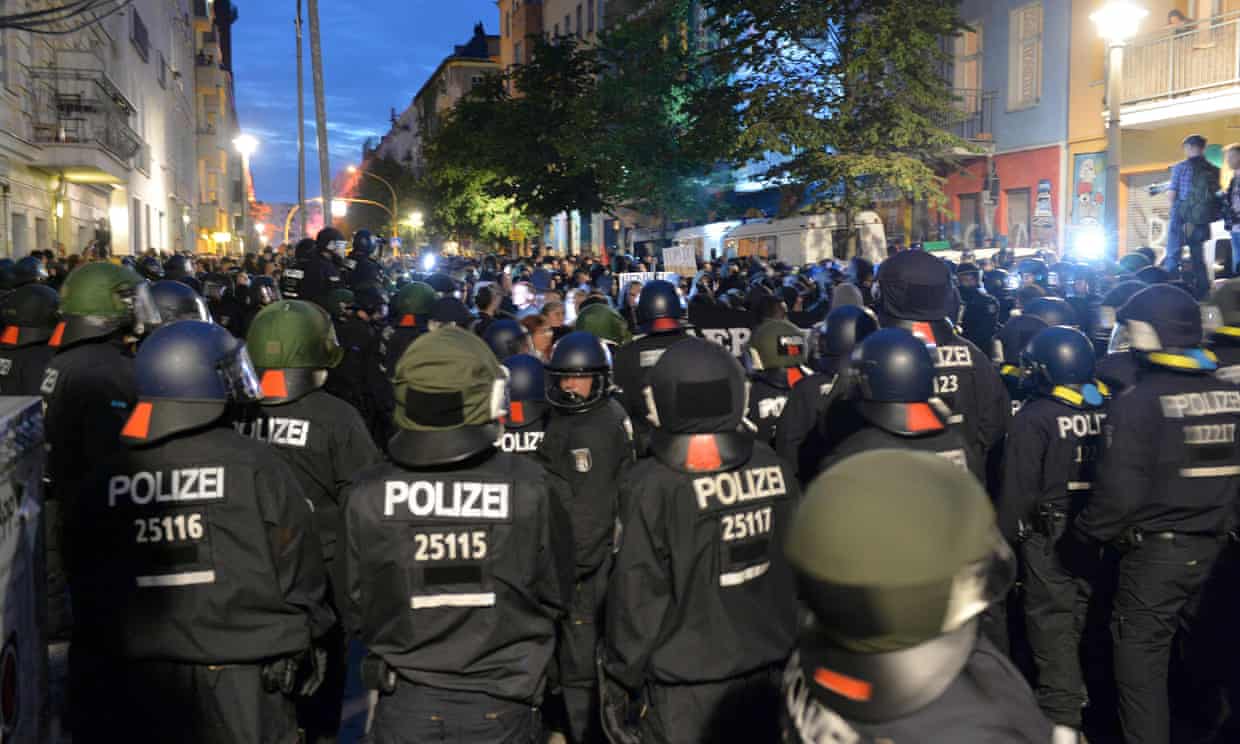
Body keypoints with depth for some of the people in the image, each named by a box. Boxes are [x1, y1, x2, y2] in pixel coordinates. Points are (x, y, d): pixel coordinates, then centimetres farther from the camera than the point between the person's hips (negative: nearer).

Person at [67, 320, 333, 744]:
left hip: (126, 694, 4)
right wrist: (298, 647, 8)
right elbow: (301, 581, -10)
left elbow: (86, 595, 7)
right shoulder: (257, 469, -14)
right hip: (241, 693, -3)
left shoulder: (99, 481, -3)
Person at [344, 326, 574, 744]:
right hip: (499, 706, 0)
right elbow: (556, 596, -5)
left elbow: (361, 604, -3)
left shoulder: (367, 494, -16)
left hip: (406, 705, 1)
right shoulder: (531, 487, -18)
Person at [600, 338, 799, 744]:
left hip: (684, 692, -4)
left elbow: (637, 595, -16)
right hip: (767, 677, 4)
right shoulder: (774, 469, -6)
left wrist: (622, 681, -3)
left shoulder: (653, 487, -20)